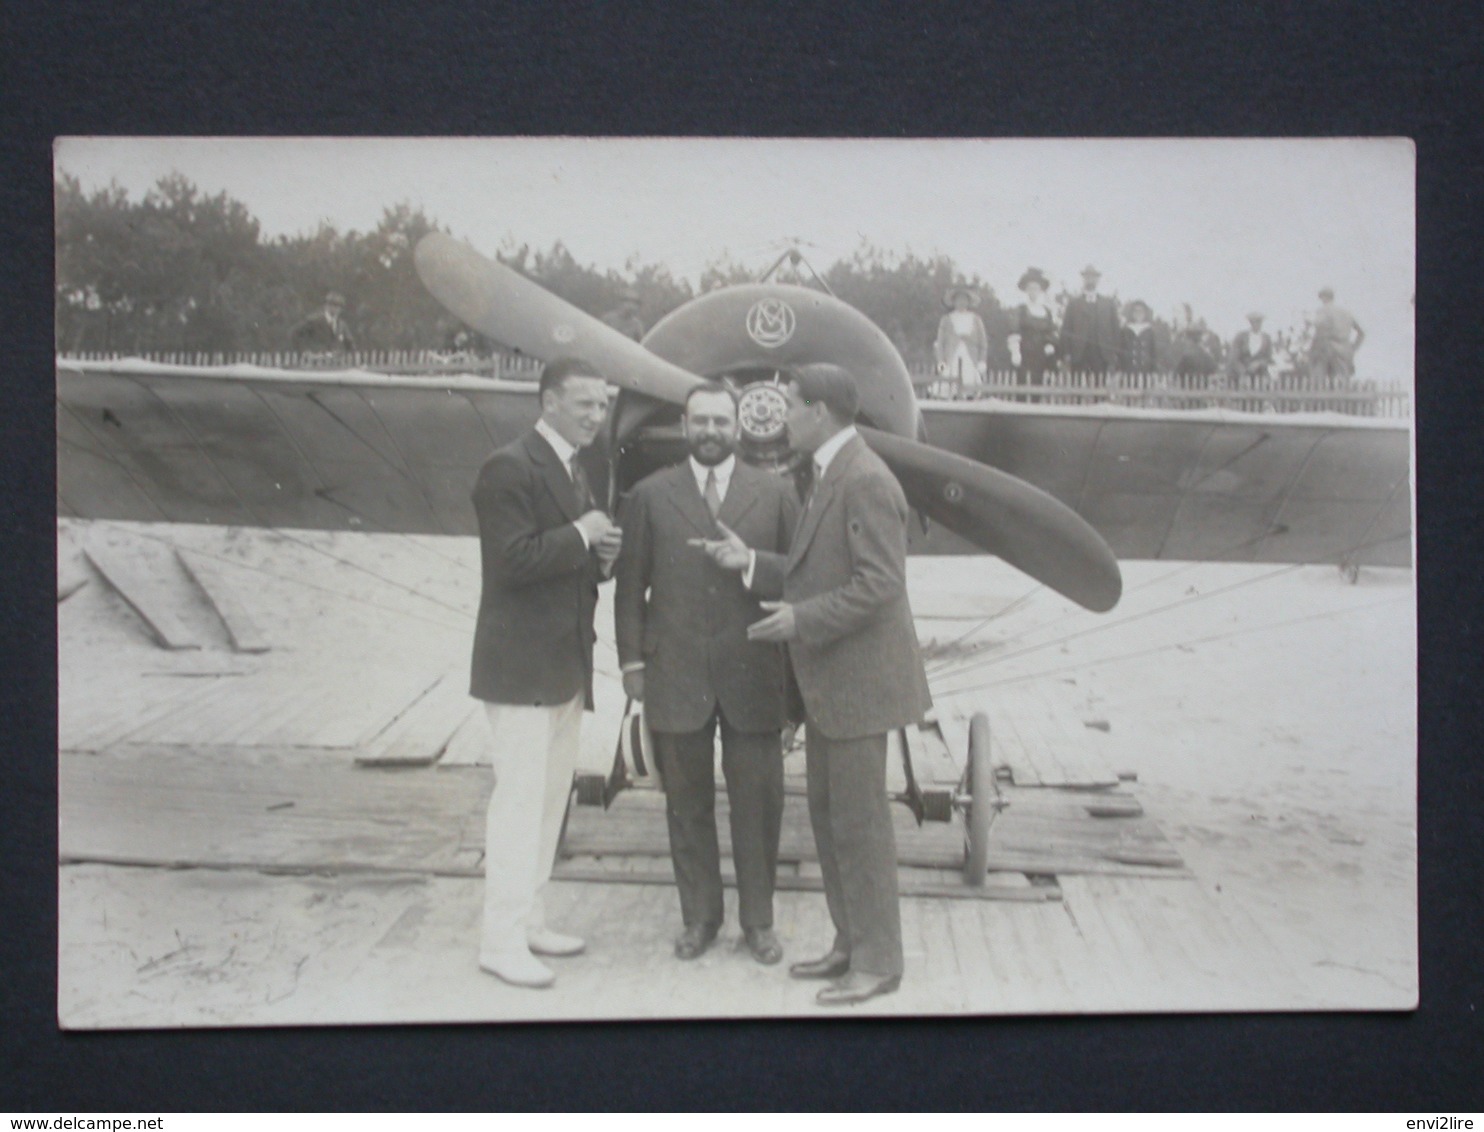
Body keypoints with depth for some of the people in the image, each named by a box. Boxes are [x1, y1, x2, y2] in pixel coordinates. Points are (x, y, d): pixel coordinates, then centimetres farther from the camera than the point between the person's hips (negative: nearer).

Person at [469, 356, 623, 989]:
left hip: (568, 662, 9)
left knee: (551, 796, 15)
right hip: (521, 663, -9)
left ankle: (528, 920, 28)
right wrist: (580, 535, -16)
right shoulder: (510, 469, -14)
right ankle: (502, 941, 4)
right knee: (519, 797, -5)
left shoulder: (590, 470, 13)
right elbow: (513, 559, -24)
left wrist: (604, 554, -1)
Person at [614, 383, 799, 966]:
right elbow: (630, 585, 7)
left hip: (754, 676, 0)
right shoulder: (651, 496, 6)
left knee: (758, 803, 5)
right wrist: (632, 660, 1)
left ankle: (757, 919, 21)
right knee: (687, 803, 10)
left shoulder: (776, 494, 5)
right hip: (675, 677, 1)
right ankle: (699, 917, 25)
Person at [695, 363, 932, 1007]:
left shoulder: (865, 481, -17)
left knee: (860, 821, -1)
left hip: (859, 681, -10)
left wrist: (802, 619, -21)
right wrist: (753, 563, 6)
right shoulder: (829, 477, 15)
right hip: (828, 683, 10)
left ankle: (877, 961, 11)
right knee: (828, 816, 16)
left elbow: (878, 583, -23)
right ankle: (850, 944, 28)